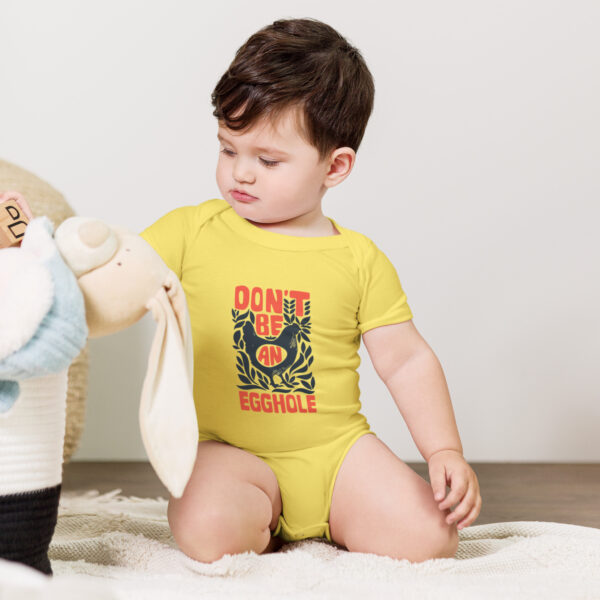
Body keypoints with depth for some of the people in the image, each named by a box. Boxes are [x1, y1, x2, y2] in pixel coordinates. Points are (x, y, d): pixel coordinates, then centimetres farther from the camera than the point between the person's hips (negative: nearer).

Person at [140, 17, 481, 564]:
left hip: (335, 449, 2)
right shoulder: (191, 232, -1)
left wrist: (445, 451, -5)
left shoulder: (359, 259, 1)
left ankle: (333, 523, 13)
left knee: (430, 538, -16)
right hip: (231, 452, -1)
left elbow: (408, 361, 4)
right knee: (210, 532, -32)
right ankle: (263, 527, 3)